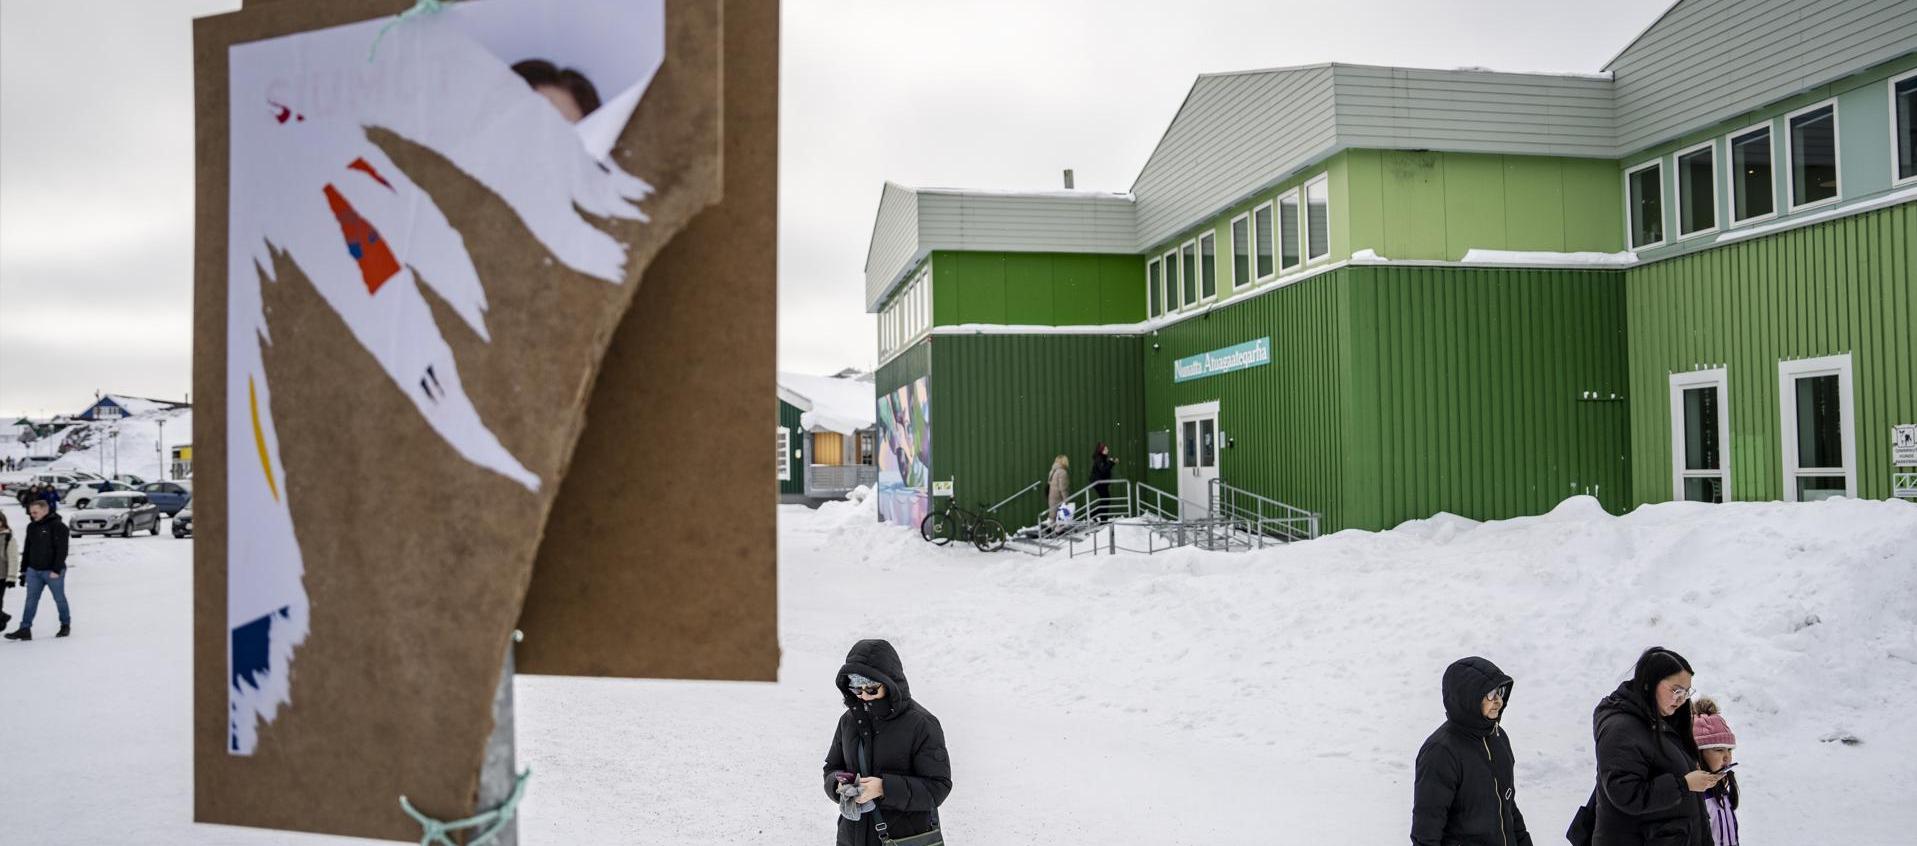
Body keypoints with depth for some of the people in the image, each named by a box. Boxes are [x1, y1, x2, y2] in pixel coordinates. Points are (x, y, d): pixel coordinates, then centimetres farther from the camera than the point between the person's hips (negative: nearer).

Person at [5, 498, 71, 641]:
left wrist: (56, 570, -20)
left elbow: (62, 550, -16)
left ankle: (66, 625, 19)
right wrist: (24, 569, 13)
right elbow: (27, 550, 17)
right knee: (31, 600, 1)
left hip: (53, 571, -6)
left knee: (60, 599, 6)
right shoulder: (32, 527, 11)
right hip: (33, 571, 6)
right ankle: (25, 629, 0)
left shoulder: (58, 526, -11)